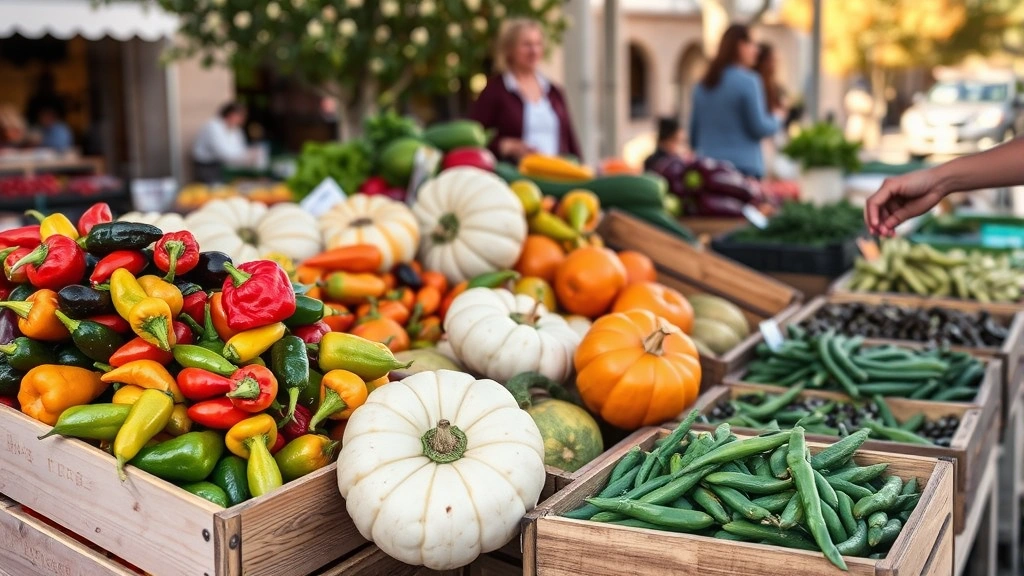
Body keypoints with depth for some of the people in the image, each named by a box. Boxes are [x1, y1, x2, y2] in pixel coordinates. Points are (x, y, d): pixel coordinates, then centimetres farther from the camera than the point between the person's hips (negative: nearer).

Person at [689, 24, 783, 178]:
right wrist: (776, 119, 11)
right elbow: (759, 128, -7)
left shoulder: (703, 84, 11)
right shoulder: (747, 81, -8)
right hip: (744, 165, -6)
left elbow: (694, 129, 15)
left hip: (708, 166, 6)